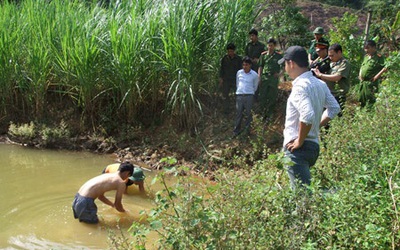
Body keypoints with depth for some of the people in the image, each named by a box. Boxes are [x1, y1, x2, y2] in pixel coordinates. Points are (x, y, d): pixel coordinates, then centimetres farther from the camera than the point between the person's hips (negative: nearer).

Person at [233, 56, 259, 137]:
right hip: (239, 95, 2)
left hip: (249, 96, -2)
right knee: (238, 113, 5)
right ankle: (236, 131, 13)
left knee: (248, 113, 3)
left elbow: (255, 86, 12)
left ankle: (247, 129, 18)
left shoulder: (254, 75, -2)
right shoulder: (239, 72, 5)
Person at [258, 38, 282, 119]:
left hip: (274, 79, -1)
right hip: (264, 78, 1)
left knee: (272, 98, 4)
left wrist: (279, 73, -7)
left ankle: (269, 114, 16)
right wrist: (259, 76, 3)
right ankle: (263, 114, 13)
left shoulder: (278, 55, 2)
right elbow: (261, 66, 12)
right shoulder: (263, 55, 7)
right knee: (262, 97, 1)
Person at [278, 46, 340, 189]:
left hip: (298, 148, -9)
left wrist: (299, 141, -18)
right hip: (314, 145, 9)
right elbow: (334, 108, 17)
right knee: (298, 189, 23)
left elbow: (307, 115, -30)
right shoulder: (320, 84, 10)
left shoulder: (300, 86, -18)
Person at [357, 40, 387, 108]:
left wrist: (376, 76, -20)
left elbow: (385, 68, -19)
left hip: (371, 83, -8)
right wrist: (360, 74, 13)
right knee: (362, 101, 15)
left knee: (370, 102, -8)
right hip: (362, 82, 8)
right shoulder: (366, 56, 14)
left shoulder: (379, 57, -10)